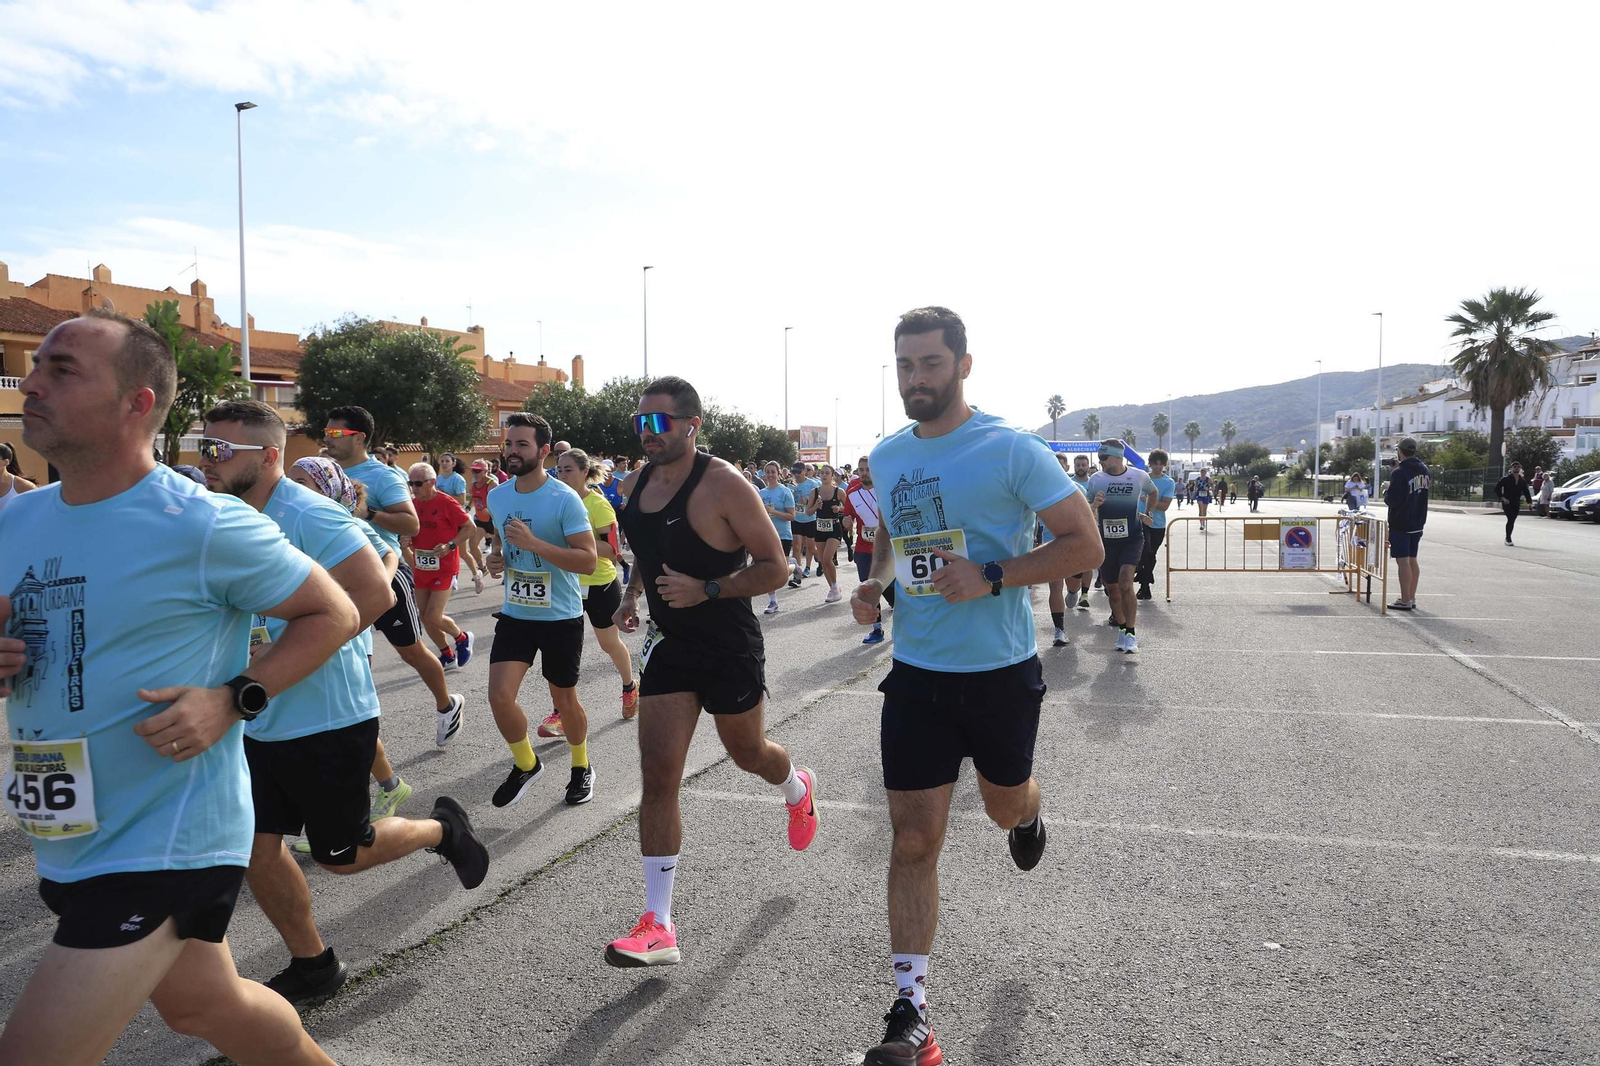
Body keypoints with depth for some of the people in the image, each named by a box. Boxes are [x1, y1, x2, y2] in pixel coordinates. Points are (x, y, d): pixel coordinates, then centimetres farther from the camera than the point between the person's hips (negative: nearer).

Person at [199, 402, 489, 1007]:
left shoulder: (308, 515, -19)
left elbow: (375, 594, -29)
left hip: (326, 718, -8)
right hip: (258, 722, 8)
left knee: (341, 855, 6)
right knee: (255, 848, 9)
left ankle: (442, 828, 33)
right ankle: (312, 967, 28)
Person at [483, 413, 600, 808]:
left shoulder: (565, 499, -17)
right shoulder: (496, 496, 3)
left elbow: (590, 560, -22)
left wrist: (533, 543, -30)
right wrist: (497, 557, 0)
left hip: (561, 617, -4)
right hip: (514, 614, 4)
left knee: (564, 700, 10)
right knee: (499, 695, -9)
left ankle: (581, 767, 36)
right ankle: (526, 764, 18)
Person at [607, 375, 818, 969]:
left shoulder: (723, 486, -18)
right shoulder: (635, 487, 4)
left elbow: (774, 568, -17)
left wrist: (705, 590, -28)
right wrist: (632, 595, 4)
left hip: (730, 648, -5)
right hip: (669, 646, 5)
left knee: (748, 754, 16)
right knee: (658, 775, -3)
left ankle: (798, 790, 55)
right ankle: (658, 930, 1)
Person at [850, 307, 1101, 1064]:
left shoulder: (1011, 450, -13)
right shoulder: (887, 456, 4)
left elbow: (1085, 546, -12)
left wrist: (992, 577, -24)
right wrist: (874, 581, 2)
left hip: (1002, 670, -3)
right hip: (917, 671, 3)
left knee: (1004, 804, 21)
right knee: (913, 837, 0)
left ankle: (1028, 815, 61)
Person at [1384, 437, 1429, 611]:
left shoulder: (1399, 473, -18)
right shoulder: (1424, 470, 8)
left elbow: (1392, 500, -21)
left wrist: (1386, 492, 2)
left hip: (1400, 524, -8)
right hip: (1418, 522, 8)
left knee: (1403, 561, -6)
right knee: (1412, 561, 14)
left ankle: (1405, 601, -5)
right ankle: (1411, 598, 20)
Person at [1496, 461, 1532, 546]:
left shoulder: (1522, 481, 11)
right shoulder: (1506, 479, -4)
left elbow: (1526, 492, 15)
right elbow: (1497, 488, -4)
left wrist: (1529, 502, 1)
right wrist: (1502, 497, -15)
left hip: (1516, 504, 5)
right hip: (1507, 503, -5)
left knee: (1512, 521, 9)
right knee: (1510, 519, -18)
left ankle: (1507, 538, 23)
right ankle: (1508, 539, -13)